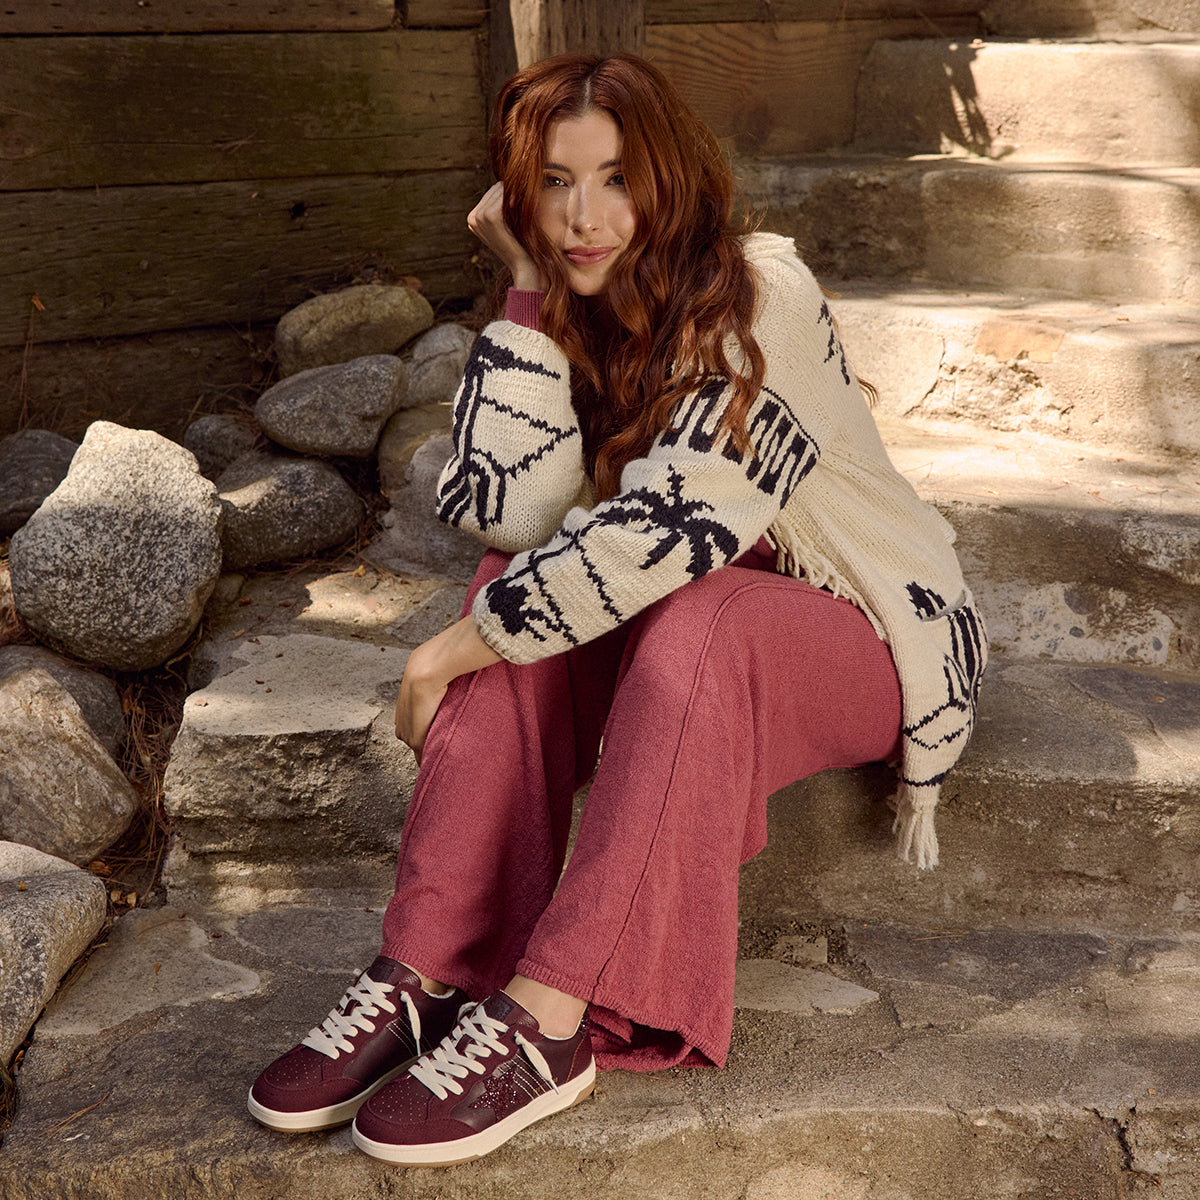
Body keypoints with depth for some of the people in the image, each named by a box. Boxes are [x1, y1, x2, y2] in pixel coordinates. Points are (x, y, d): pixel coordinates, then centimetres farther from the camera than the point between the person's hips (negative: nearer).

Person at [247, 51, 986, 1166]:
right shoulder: (577, 312, -2)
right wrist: (532, 289, -17)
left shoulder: (760, 297, -21)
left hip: (862, 637, -5)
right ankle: (421, 977, -28)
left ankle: (548, 1019, -36)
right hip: (669, 632, 6)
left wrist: (451, 651, -29)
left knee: (695, 618, -37)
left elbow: (673, 522, -34)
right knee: (522, 588, -23)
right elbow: (506, 513, -19)